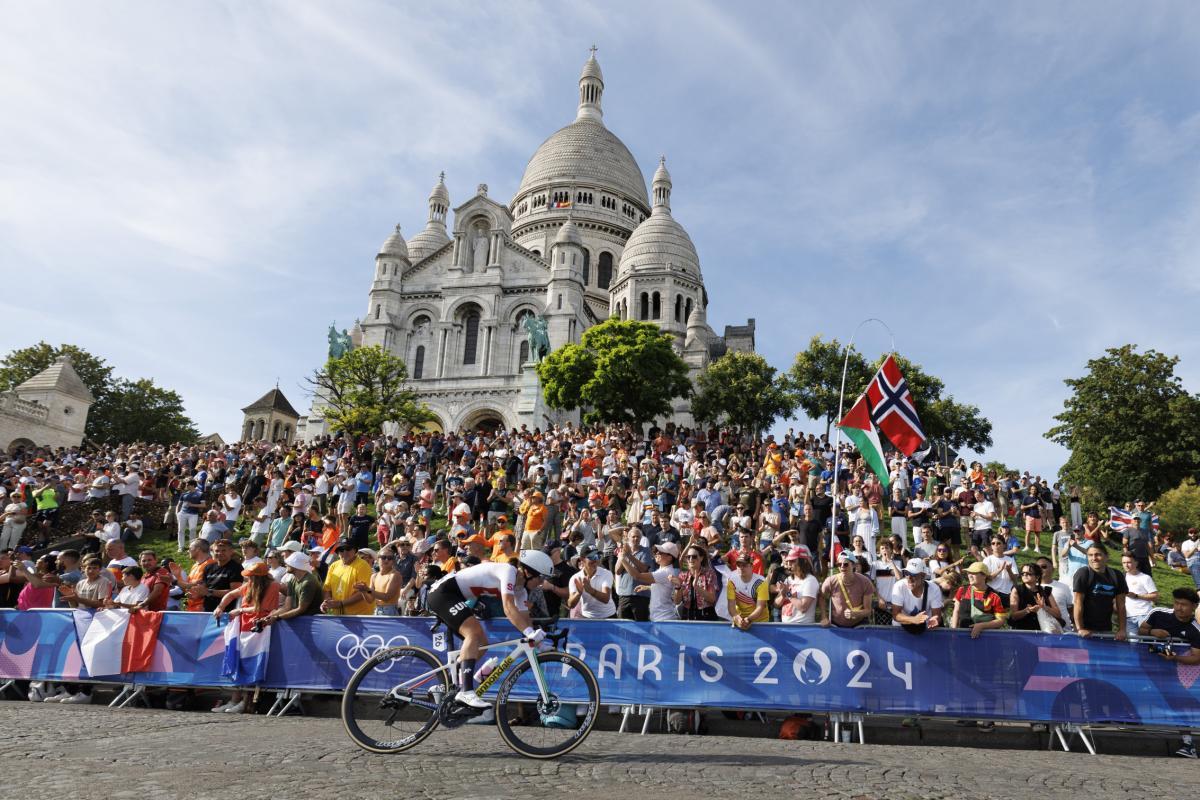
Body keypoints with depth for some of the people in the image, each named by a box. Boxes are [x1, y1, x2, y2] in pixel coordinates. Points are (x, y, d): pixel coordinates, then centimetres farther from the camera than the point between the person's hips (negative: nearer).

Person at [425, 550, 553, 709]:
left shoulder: (520, 590, 7)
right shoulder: (508, 570, -21)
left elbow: (524, 617, 5)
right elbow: (508, 608, -34)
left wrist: (535, 636, -9)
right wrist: (530, 632, -41)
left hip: (456, 597, 10)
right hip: (443, 591, -10)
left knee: (482, 643, 8)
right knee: (474, 632, -26)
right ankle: (466, 691, -29)